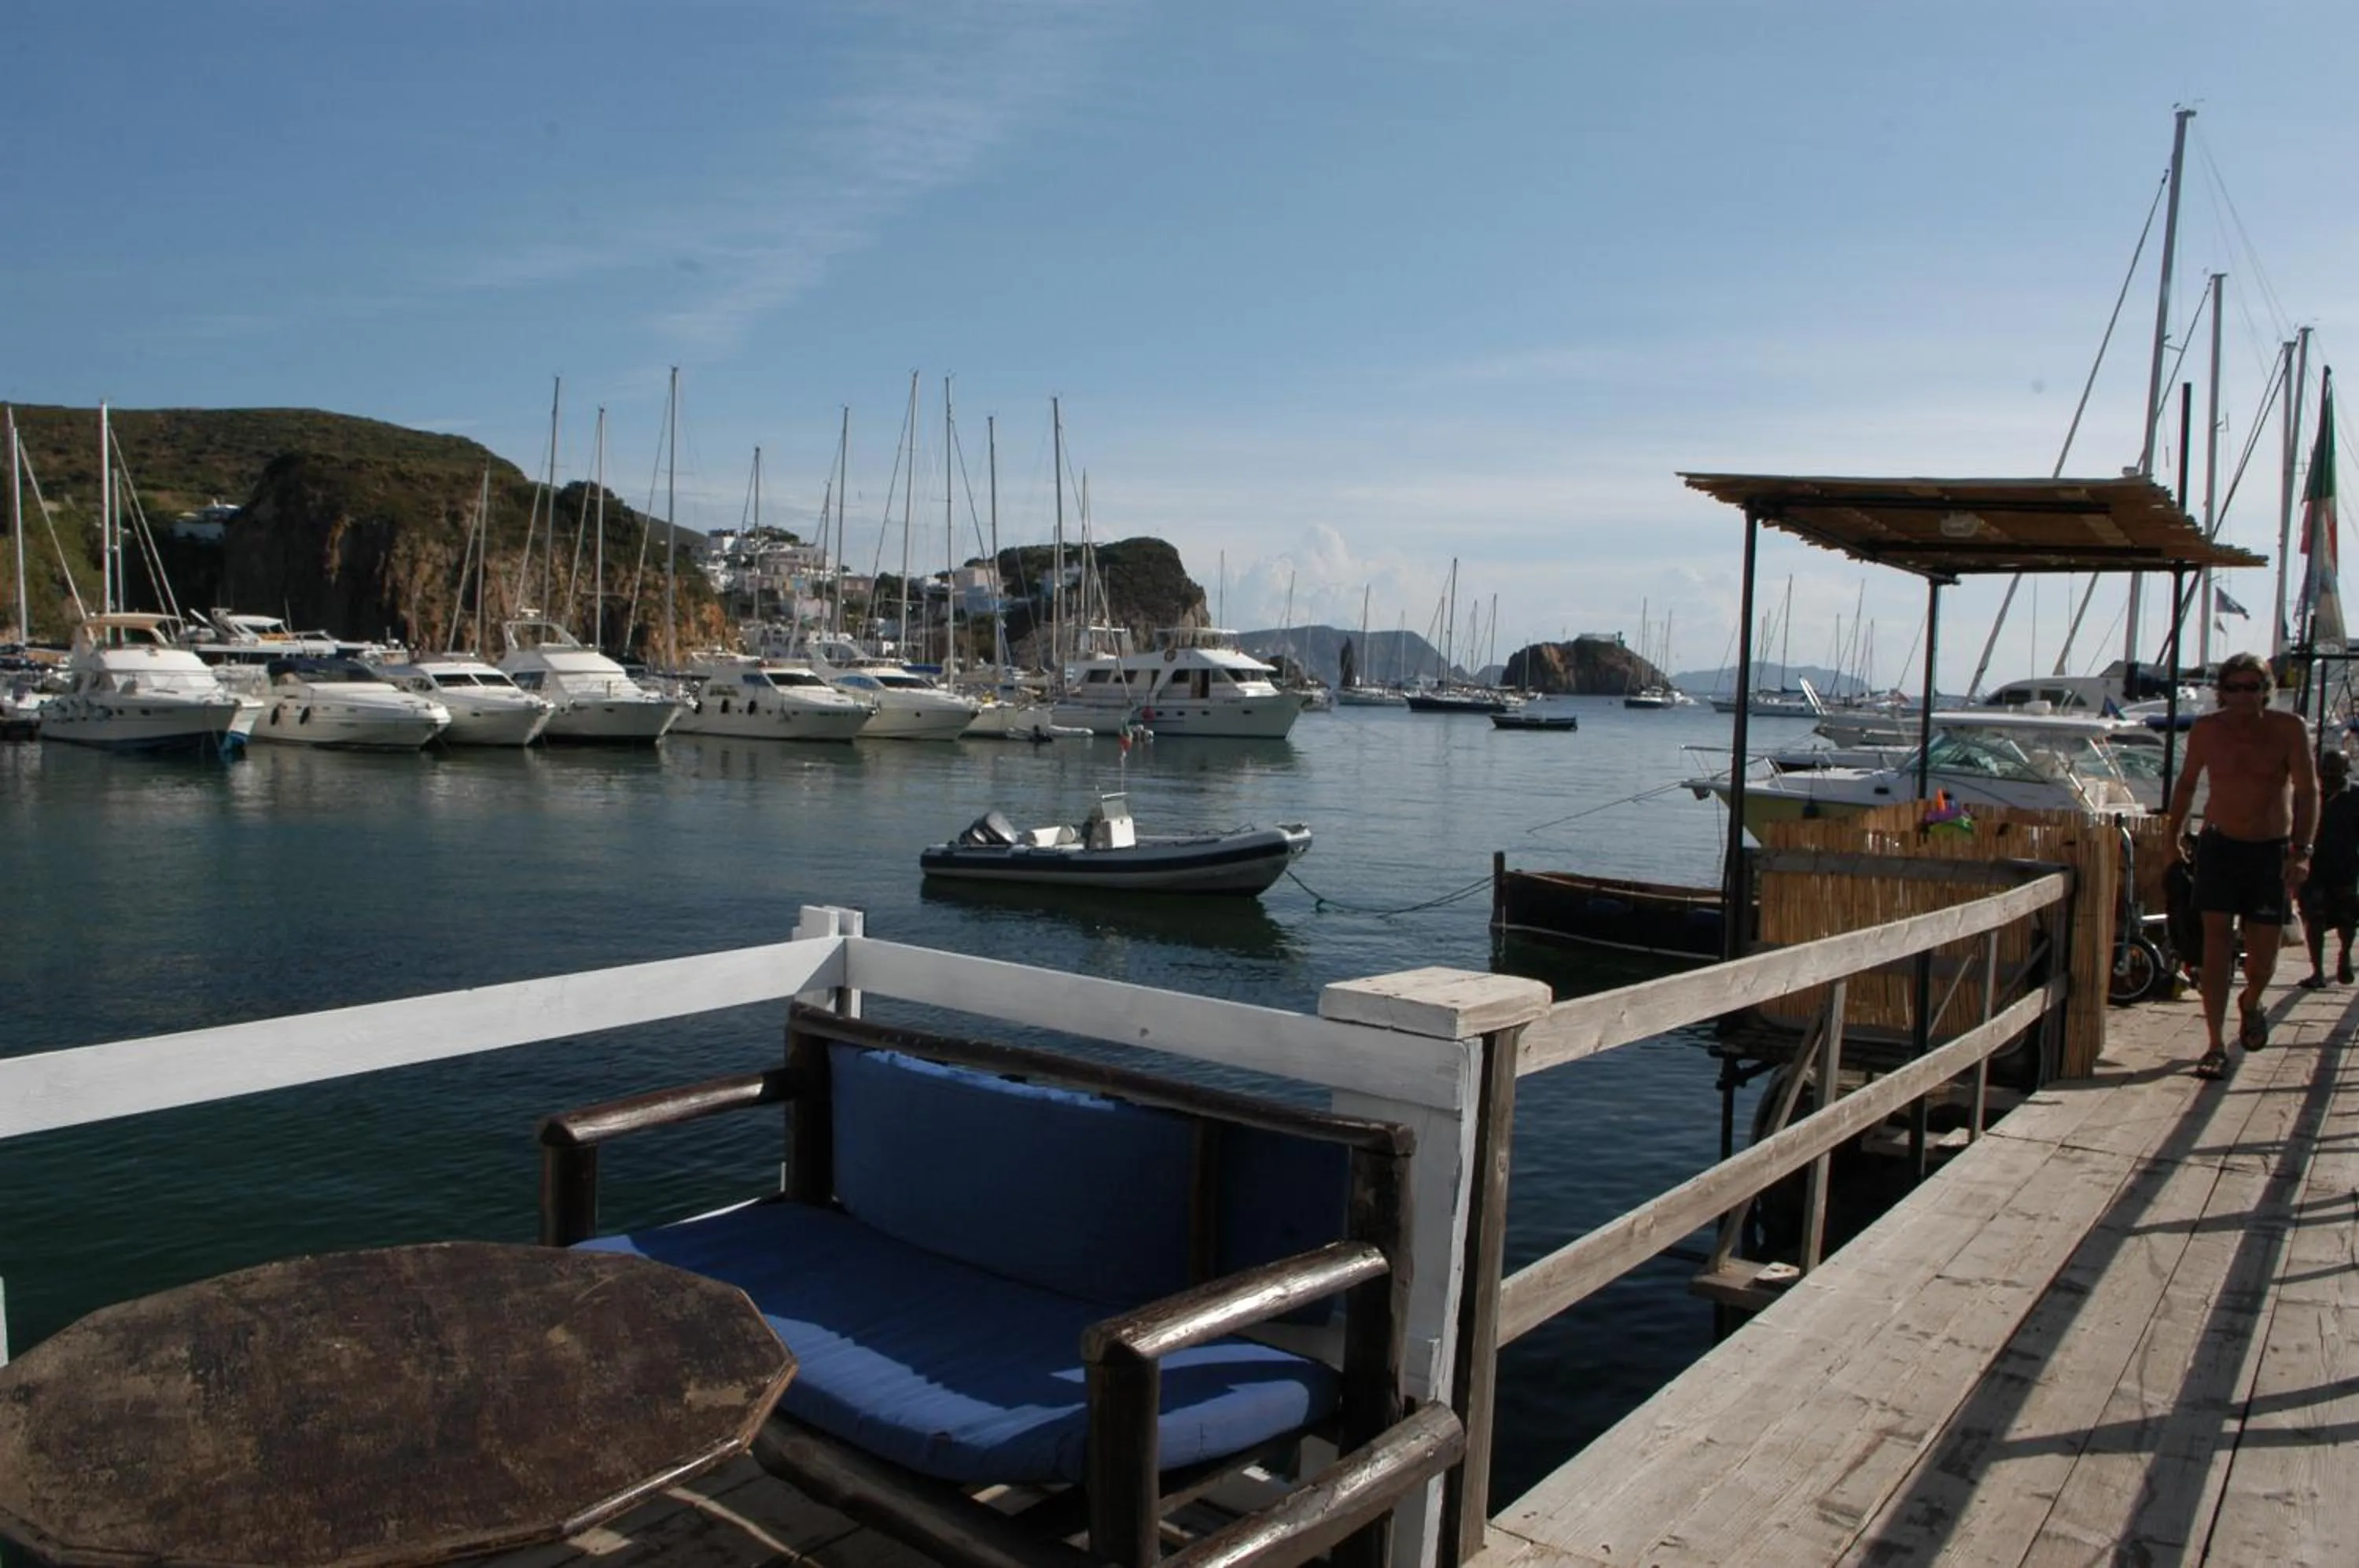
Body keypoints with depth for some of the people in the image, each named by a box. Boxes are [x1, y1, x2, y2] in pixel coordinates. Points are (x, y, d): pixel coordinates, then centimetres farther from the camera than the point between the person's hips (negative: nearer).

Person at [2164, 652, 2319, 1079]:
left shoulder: (2289, 729, -8)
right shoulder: (2206, 730, -2)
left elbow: (2307, 791, -11)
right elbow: (2186, 784, 12)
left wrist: (2301, 850, -20)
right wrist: (2173, 839, 13)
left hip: (2271, 851, 0)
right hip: (2218, 846, 1)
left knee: (2263, 953, 4)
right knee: (2217, 942, -9)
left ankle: (2250, 1003, 39)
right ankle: (2215, 1046, -8)